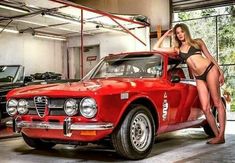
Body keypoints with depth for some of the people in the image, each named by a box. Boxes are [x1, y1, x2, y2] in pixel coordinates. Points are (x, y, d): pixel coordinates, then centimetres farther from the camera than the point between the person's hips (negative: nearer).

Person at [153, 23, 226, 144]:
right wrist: (166, 35, 20)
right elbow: (156, 48, 16)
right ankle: (217, 135, 1)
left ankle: (221, 135, -8)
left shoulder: (197, 42, 13)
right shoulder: (177, 49, 17)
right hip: (199, 78, 3)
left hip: (210, 69, -3)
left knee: (217, 102, -7)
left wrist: (220, 72, 5)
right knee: (205, 108, -5)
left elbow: (209, 56, 13)